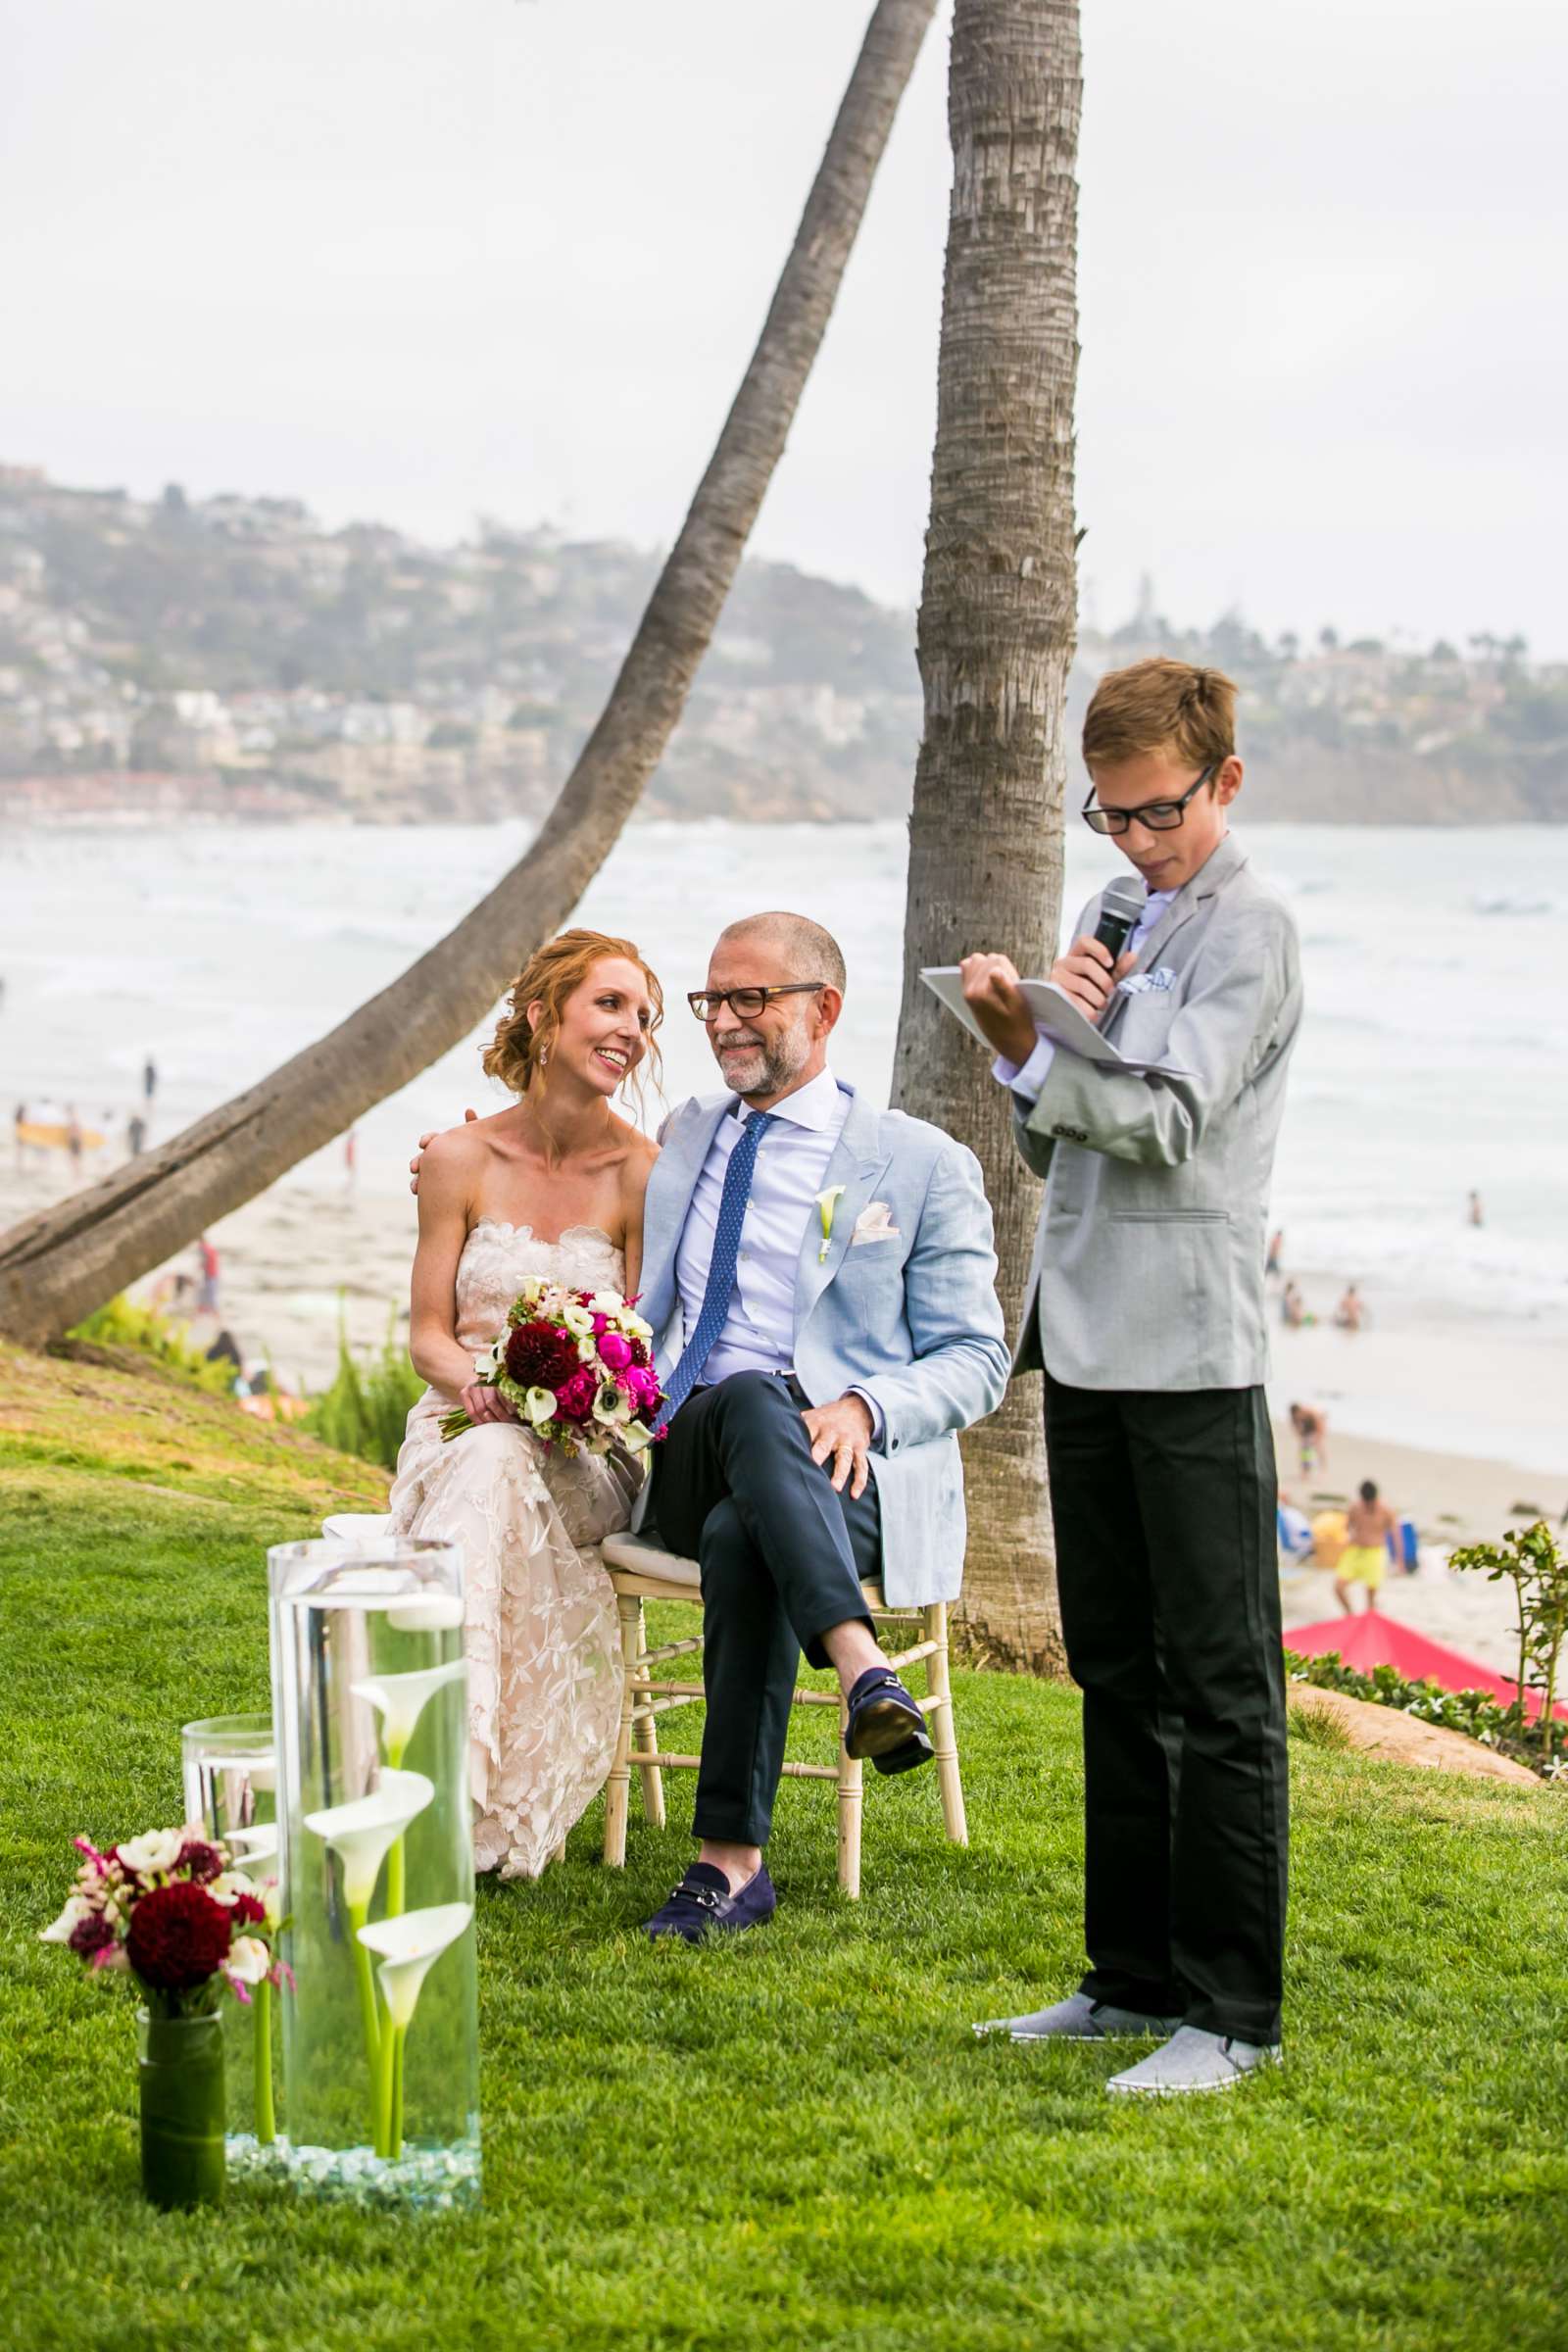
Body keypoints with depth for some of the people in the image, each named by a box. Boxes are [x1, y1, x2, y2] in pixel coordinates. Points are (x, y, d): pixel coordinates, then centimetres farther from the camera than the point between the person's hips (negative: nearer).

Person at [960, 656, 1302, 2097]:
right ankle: (1135, 1979, 23)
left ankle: (1232, 2014, 1)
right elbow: (1060, 1141, 15)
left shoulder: (1248, 928, -6)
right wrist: (1028, 1037, -3)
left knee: (1219, 1685, -5)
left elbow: (1168, 1120, -16)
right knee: (1116, 1672, 13)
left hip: (1191, 1342, -8)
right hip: (1090, 1332, 8)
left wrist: (1033, 1052, -18)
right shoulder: (1114, 920, 18)